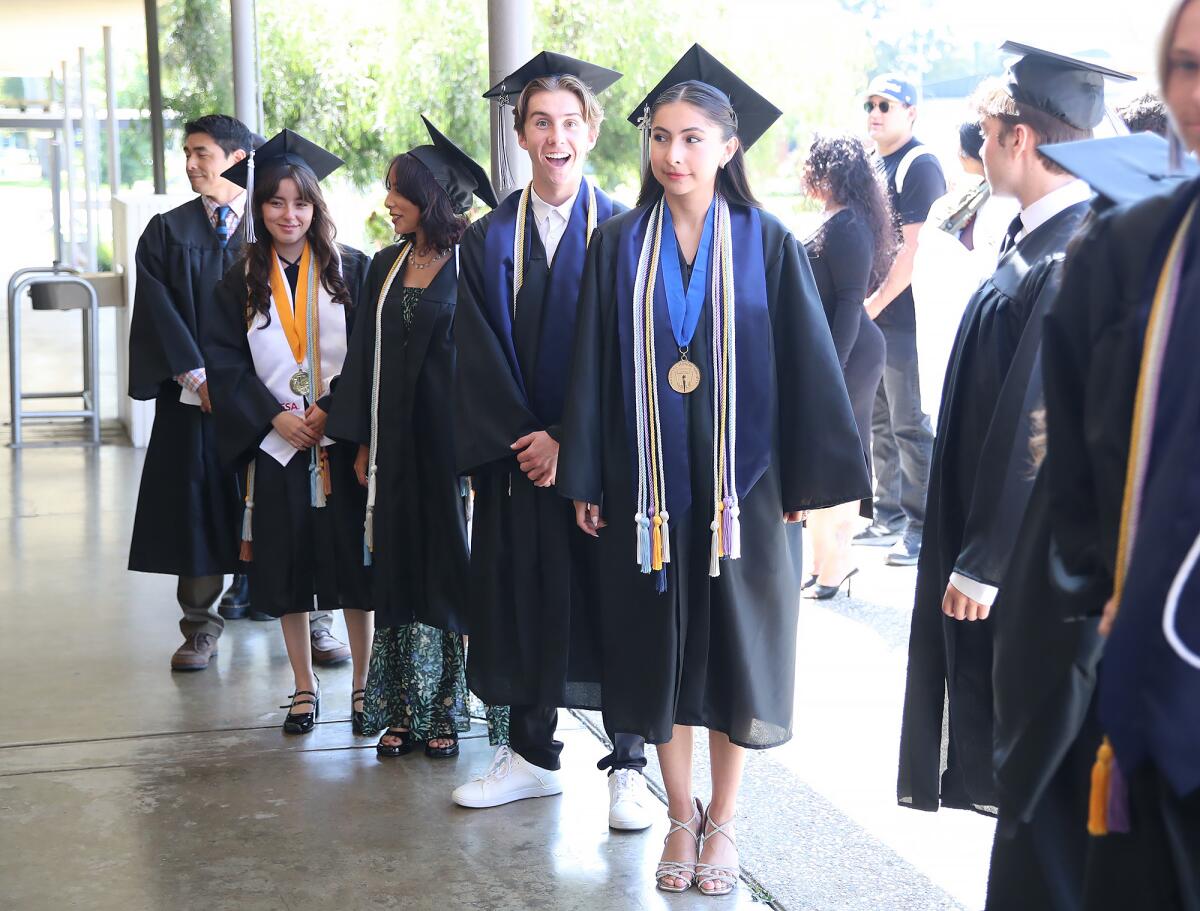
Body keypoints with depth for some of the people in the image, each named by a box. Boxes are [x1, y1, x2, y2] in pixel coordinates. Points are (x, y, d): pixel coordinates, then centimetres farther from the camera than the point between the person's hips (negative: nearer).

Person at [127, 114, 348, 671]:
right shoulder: (168, 232, 8)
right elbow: (158, 311, -1)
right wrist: (195, 375, -12)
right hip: (194, 397, 1)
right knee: (198, 508, 2)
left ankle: (310, 619, 9)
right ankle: (201, 626, 12)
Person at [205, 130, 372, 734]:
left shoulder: (350, 271, 2)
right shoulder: (240, 282, 6)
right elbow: (224, 361, 2)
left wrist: (332, 410, -12)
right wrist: (275, 416, -10)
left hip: (341, 438, -1)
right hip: (275, 442, 2)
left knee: (353, 564, 0)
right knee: (286, 568, 5)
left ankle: (364, 683, 13)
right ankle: (304, 688, 17)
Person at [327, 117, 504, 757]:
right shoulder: (387, 265, 11)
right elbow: (365, 354, 12)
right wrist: (361, 441, 7)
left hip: (451, 439, -5)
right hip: (395, 440, 5)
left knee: (448, 567, 0)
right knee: (398, 566, 7)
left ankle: (444, 711, 10)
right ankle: (402, 711, 14)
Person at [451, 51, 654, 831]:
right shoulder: (490, 240, 5)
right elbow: (481, 355, 0)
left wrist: (569, 442, -13)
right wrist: (522, 438, -11)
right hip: (517, 457, 3)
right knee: (522, 600, 8)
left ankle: (628, 767, 14)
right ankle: (533, 754, 23)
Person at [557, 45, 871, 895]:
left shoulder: (768, 245, -2)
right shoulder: (619, 247, 3)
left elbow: (805, 365, -2)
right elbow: (594, 367, 4)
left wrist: (806, 478, -5)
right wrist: (587, 480, 1)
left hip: (743, 482, -1)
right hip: (648, 483, 2)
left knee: (735, 650, 6)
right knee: (659, 650, 8)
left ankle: (723, 823, 21)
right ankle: (681, 815, 24)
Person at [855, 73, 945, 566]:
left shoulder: (920, 166, -10)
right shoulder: (871, 163, 16)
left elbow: (915, 249, -17)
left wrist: (876, 302, -15)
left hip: (904, 316, -9)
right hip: (869, 315, 9)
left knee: (909, 424, -6)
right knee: (879, 422, 14)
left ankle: (922, 526, 1)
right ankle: (889, 517, 24)